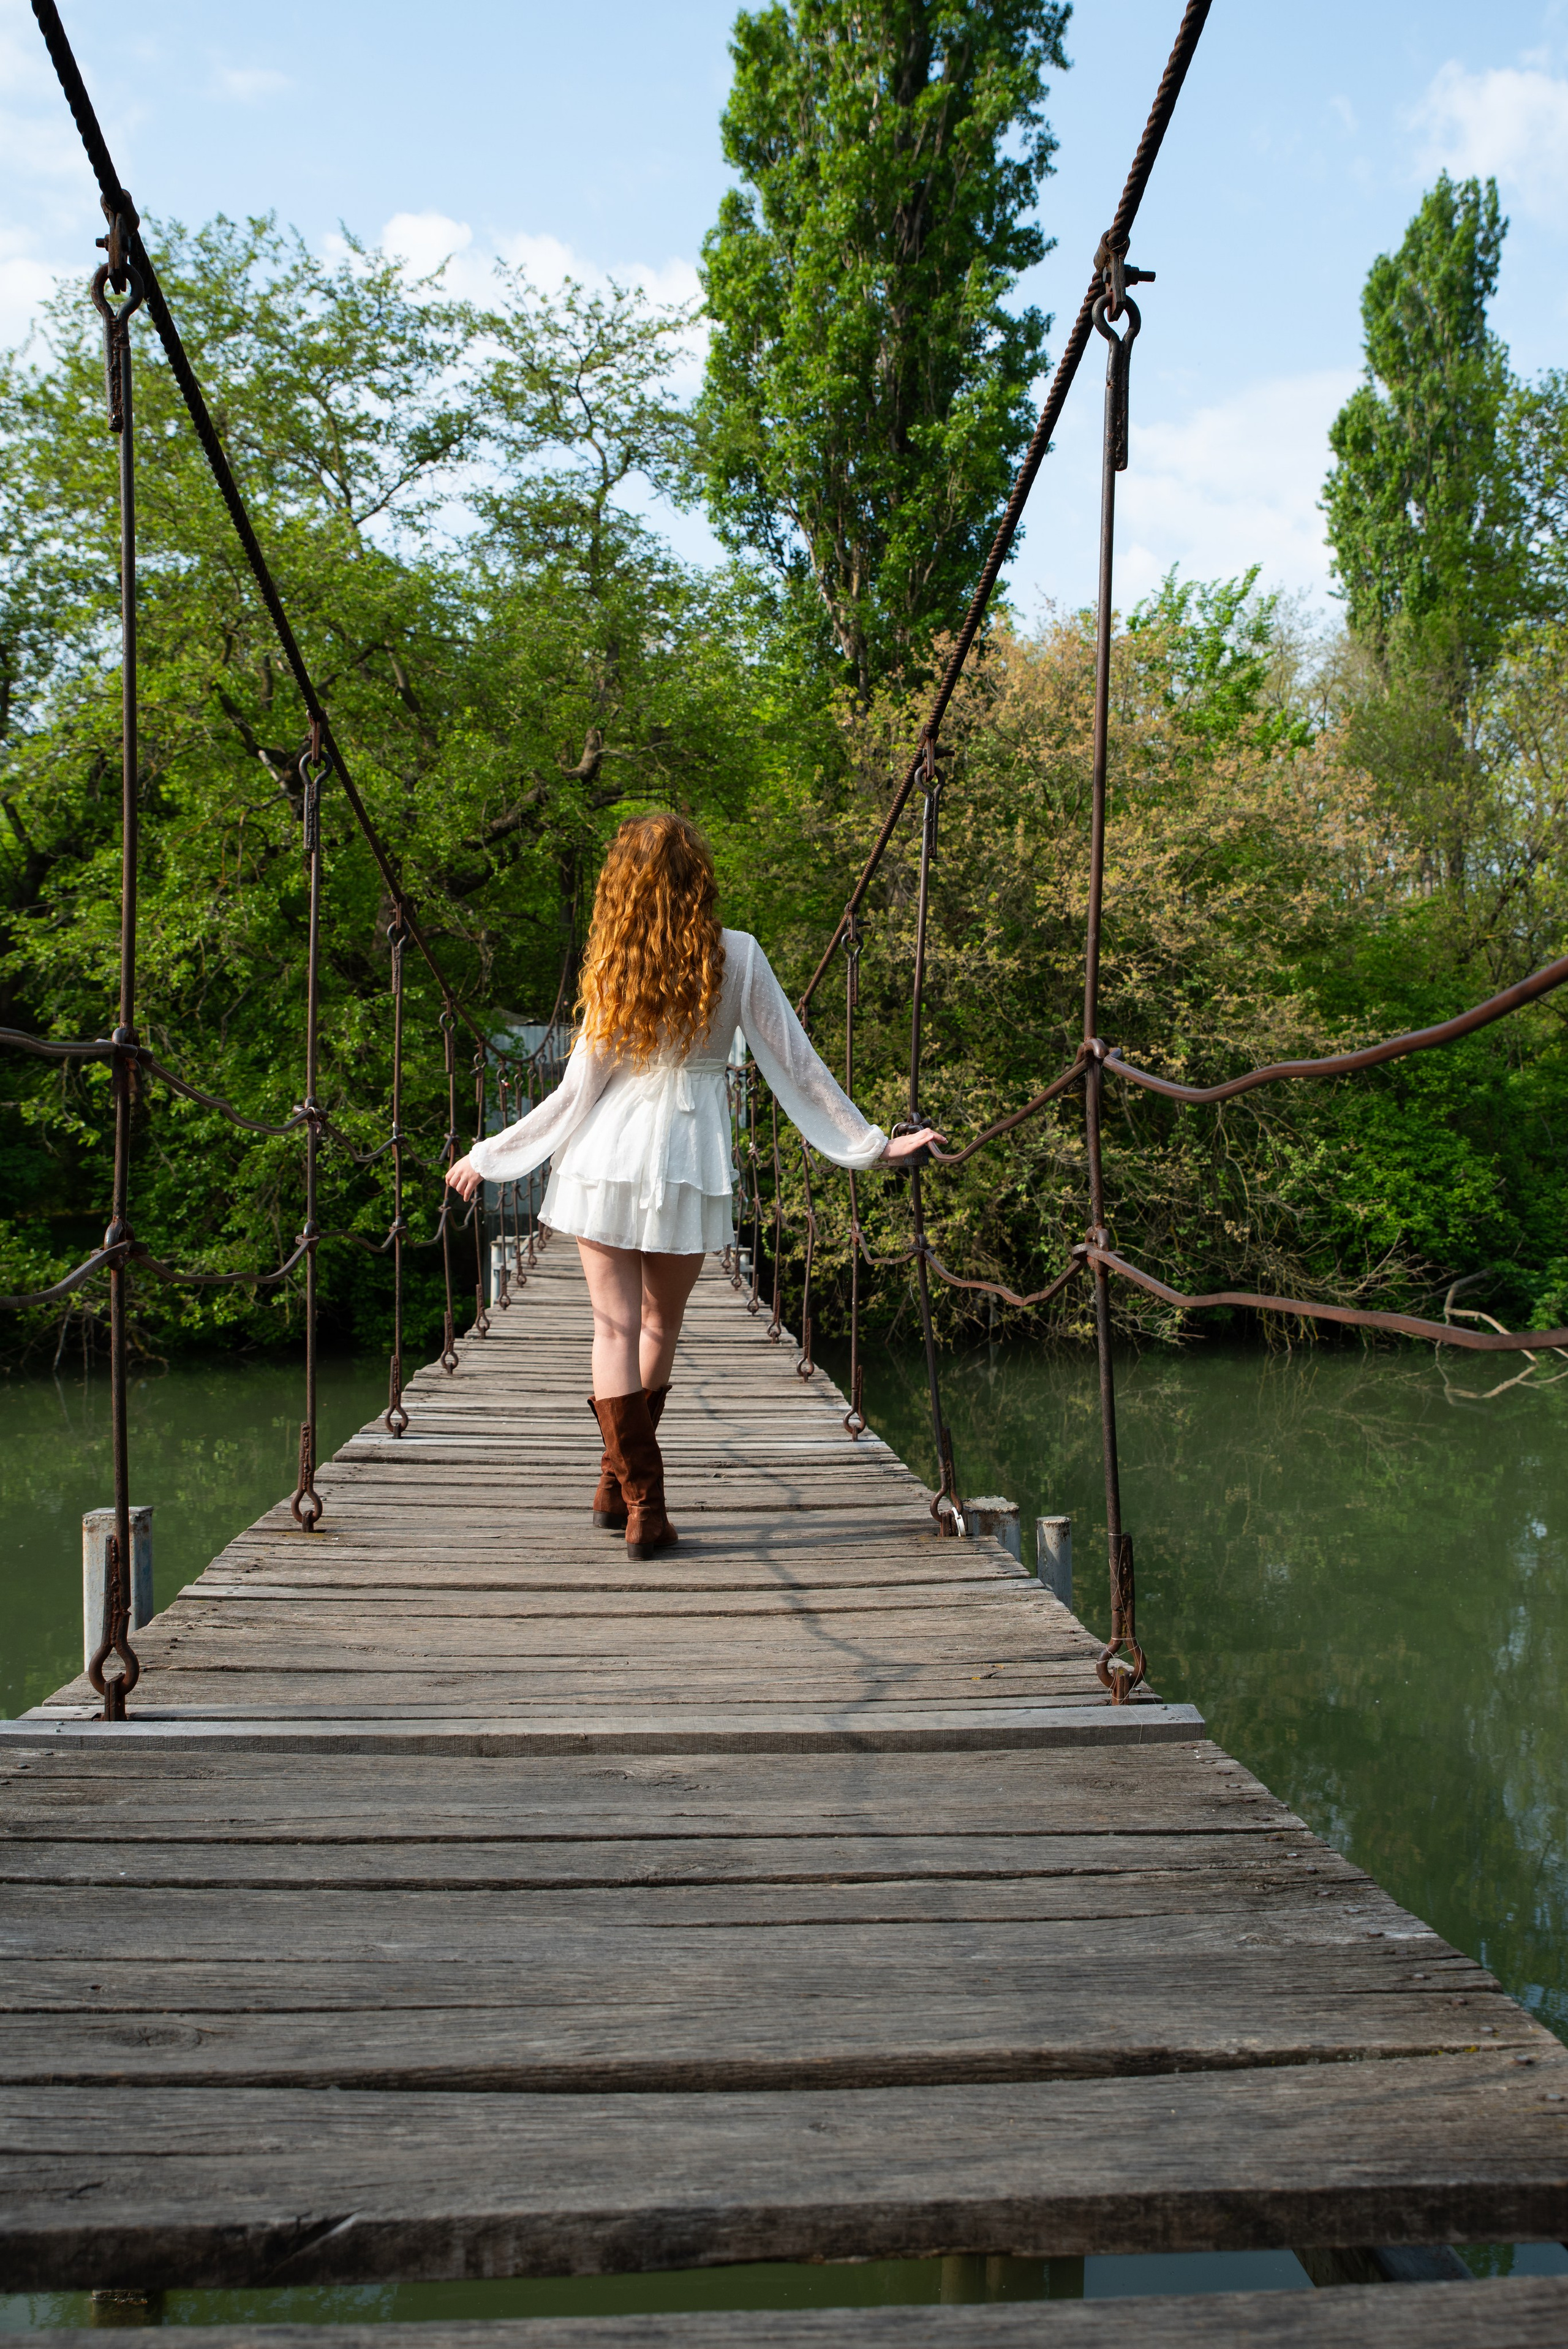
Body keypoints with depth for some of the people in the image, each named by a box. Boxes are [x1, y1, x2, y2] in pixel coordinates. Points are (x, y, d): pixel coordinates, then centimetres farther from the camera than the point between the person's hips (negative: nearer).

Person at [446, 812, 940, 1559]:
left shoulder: (613, 968, -3)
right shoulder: (737, 956, -4)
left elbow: (578, 1089, -2)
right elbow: (794, 1064, -2)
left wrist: (490, 1155, 10)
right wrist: (868, 1142, 6)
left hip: (606, 1157, 0)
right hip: (691, 1163, 1)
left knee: (616, 1326, 5)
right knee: (661, 1322, 17)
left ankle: (639, 1499, 1)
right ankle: (622, 1481, 28)